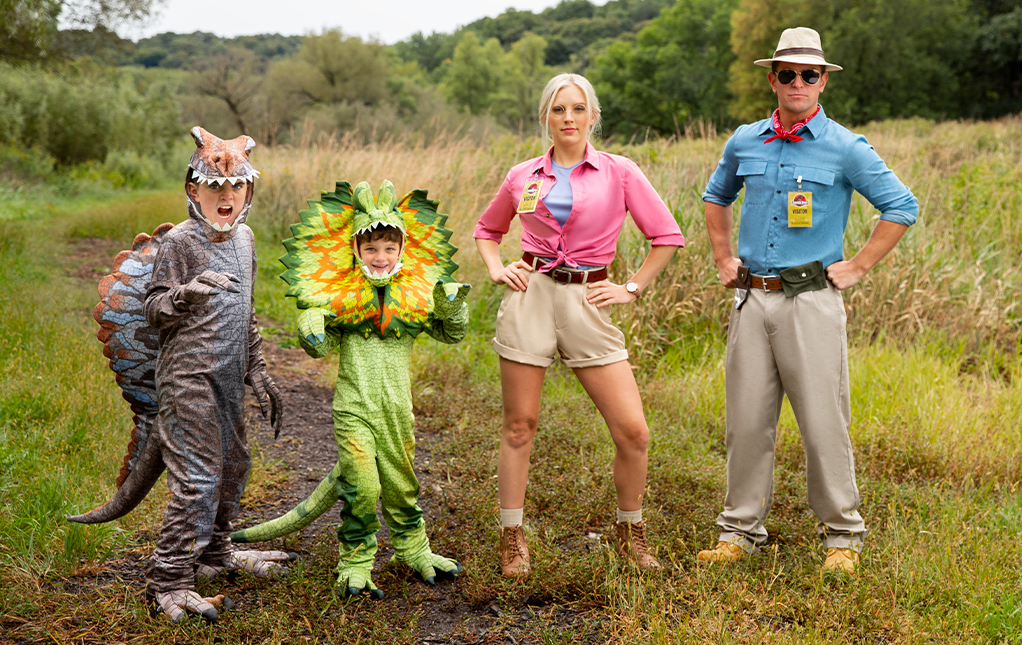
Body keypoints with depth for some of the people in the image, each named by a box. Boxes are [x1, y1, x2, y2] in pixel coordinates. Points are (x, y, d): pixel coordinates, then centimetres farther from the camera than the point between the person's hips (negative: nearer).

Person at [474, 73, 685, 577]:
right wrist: (496, 269, 7)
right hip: (529, 296, 1)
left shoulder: (619, 173, 3)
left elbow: (666, 237, 7)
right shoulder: (522, 177, 8)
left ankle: (630, 530, 19)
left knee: (632, 430, -4)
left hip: (585, 303, -1)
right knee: (520, 424, 4)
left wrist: (632, 289, 2)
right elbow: (487, 229, 24)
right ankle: (512, 538, 18)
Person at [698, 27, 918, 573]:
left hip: (811, 299, -4)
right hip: (751, 299, 4)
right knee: (746, 421, 6)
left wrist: (857, 267, -2)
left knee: (823, 423, -2)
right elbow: (715, 199, 28)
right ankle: (741, 530, 17)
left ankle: (842, 536, 11)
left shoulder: (845, 149, -3)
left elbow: (902, 207, 1)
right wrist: (723, 260, 18)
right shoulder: (744, 142, 10)